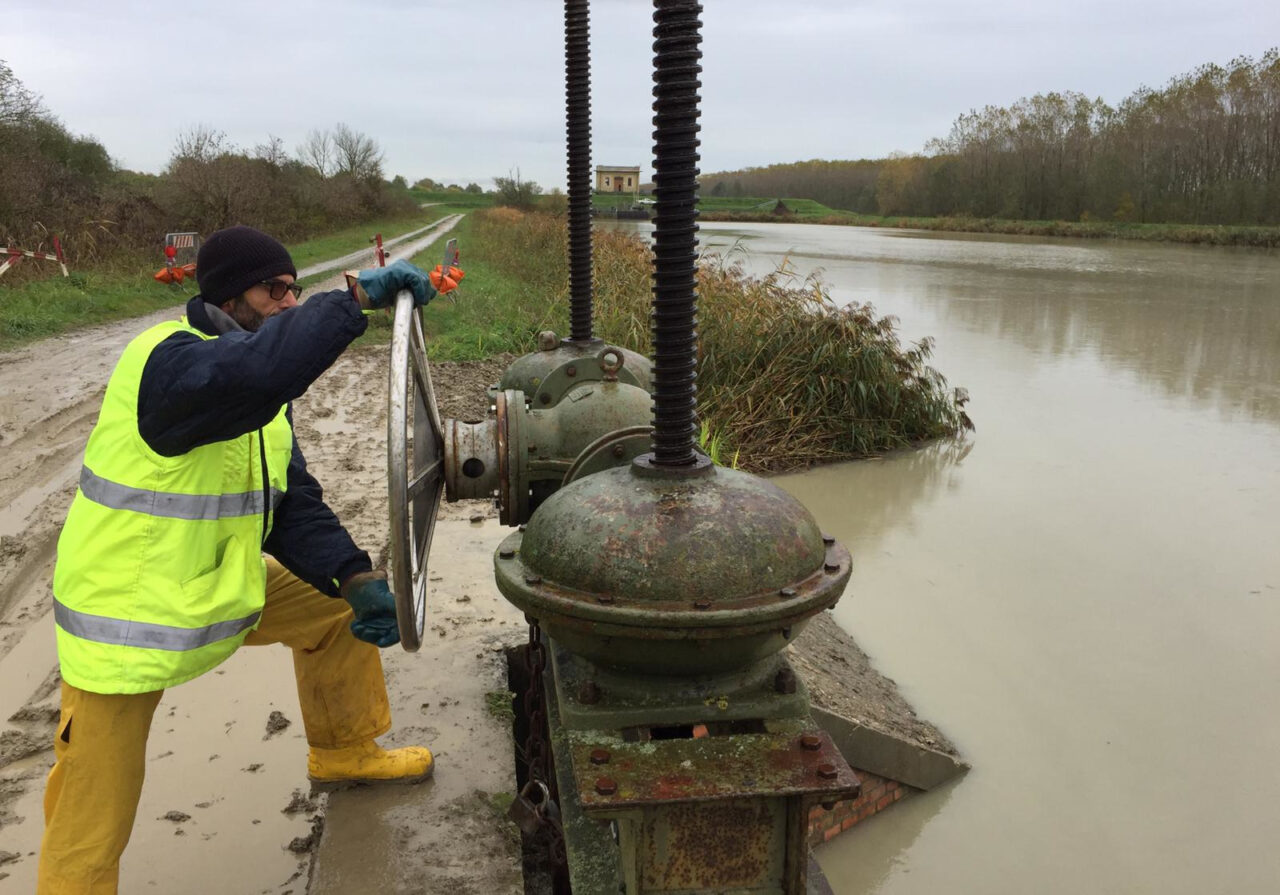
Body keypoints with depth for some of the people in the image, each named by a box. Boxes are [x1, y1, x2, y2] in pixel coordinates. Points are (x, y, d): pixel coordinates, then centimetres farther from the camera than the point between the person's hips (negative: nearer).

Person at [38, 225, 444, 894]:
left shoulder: (260, 398, 4)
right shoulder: (168, 359, -24)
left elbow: (293, 504, 0)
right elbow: (257, 369, -49)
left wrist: (358, 582, -13)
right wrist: (357, 294, -44)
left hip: (222, 588, 8)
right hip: (124, 619, -8)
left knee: (334, 604, 14)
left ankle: (344, 753, 32)